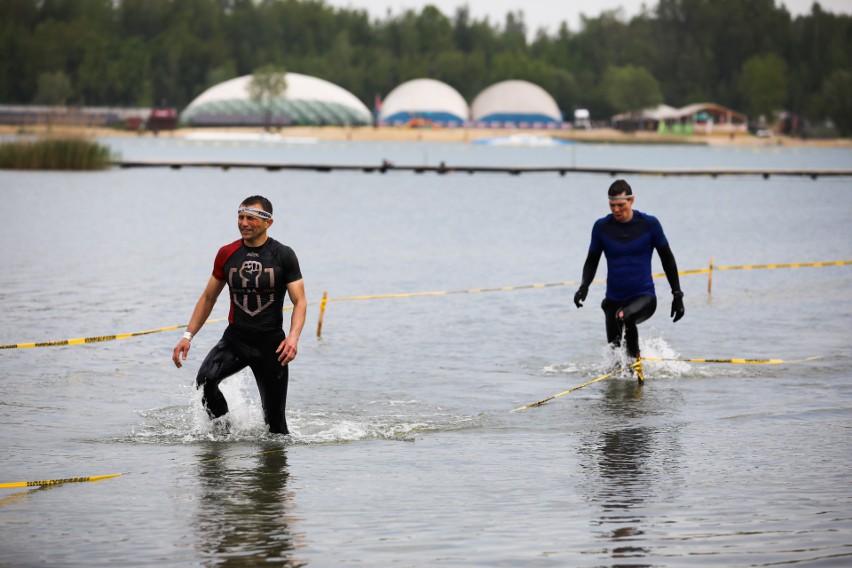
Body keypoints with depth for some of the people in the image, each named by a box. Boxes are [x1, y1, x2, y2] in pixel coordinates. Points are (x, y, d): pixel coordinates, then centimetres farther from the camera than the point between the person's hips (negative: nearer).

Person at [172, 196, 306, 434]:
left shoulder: (283, 255, -4)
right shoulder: (227, 254, 4)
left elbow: (299, 302, -7)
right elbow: (208, 298, 13)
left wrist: (293, 337, -26)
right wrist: (188, 335, 4)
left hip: (271, 343, -2)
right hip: (235, 338, 2)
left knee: (274, 421, -1)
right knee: (205, 380, -27)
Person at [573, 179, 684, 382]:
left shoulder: (649, 224, -5)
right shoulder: (601, 227, -1)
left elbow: (667, 259, 5)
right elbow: (592, 261, 10)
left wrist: (677, 294, 4)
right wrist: (584, 286, -8)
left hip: (644, 297, -3)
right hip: (614, 300, 3)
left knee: (624, 316, -36)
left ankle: (636, 358, -15)